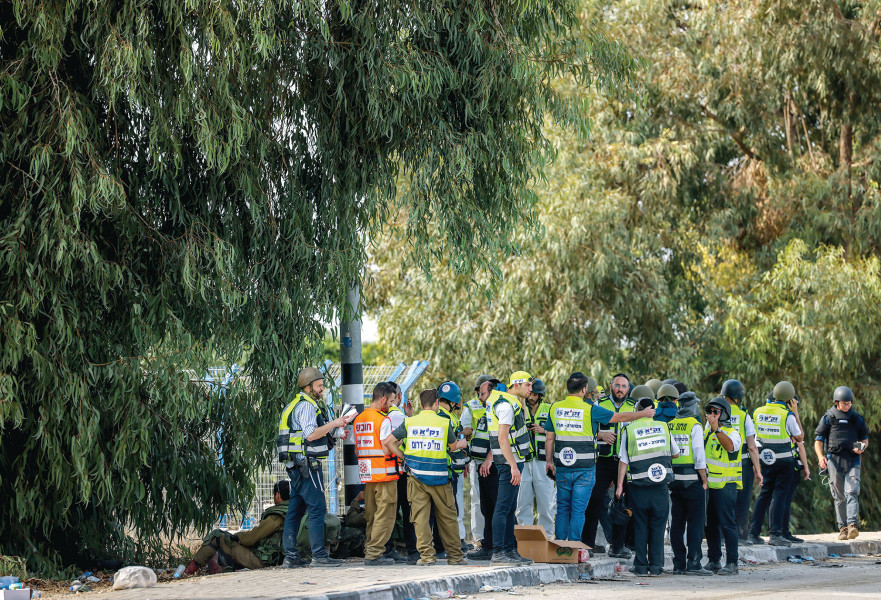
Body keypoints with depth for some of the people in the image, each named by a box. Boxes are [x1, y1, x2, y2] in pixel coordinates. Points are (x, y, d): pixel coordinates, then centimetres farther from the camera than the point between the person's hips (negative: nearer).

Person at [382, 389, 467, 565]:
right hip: (439, 477, -1)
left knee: (420, 516, 3)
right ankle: (455, 555, 16)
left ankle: (426, 555, -3)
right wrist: (461, 444, 34)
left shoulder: (409, 422, 2)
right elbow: (453, 447, 12)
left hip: (416, 475, 1)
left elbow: (387, 442, 0)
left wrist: (402, 456, 11)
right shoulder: (444, 422, -3)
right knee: (447, 516, 9)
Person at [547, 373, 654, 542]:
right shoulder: (590, 410, -9)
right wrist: (644, 414, 13)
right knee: (578, 510, 1)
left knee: (563, 509, 12)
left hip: (562, 469, 4)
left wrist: (549, 460, 20)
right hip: (584, 468, -4)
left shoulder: (555, 408, 3)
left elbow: (550, 438, 9)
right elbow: (620, 417, 0)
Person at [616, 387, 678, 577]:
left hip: (639, 488, -1)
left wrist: (619, 486, 2)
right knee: (657, 526, 9)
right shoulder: (663, 427, 1)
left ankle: (641, 566, 9)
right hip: (661, 487, 1)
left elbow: (623, 461, -5)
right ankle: (656, 565, 10)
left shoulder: (629, 430, -5)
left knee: (640, 526, 8)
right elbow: (676, 453, 13)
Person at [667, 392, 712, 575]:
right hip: (692, 479, -6)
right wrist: (704, 480, -7)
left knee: (676, 523, 9)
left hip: (673, 479, 6)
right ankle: (693, 563, -6)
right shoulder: (695, 426, -8)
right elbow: (699, 455, -13)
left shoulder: (669, 426, 9)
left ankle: (678, 564, 11)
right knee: (695, 522, -2)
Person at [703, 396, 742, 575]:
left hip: (725, 486, -7)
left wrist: (716, 429, -34)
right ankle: (713, 561, 18)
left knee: (727, 524, -8)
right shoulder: (707, 430, 15)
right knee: (710, 525, 11)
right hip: (707, 485, 7)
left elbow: (730, 446, -28)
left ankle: (732, 563, -7)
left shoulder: (732, 433, -5)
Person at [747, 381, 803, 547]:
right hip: (784, 461, -5)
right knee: (779, 495, -2)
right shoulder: (787, 415, -12)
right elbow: (799, 437, 0)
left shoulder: (757, 412, 3)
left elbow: (752, 436, 10)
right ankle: (775, 533, -7)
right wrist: (795, 414, 3)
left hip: (765, 461, 5)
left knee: (764, 494, 12)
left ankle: (753, 533, 9)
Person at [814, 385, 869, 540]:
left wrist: (862, 447, -4)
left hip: (853, 460, 0)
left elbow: (865, 439, 20)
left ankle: (853, 525, -24)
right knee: (839, 497, 1)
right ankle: (843, 528, 5)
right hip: (834, 459, 0)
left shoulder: (857, 418, 11)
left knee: (851, 493, -15)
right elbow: (818, 440, 6)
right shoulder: (828, 418, 7)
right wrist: (820, 456, -12)